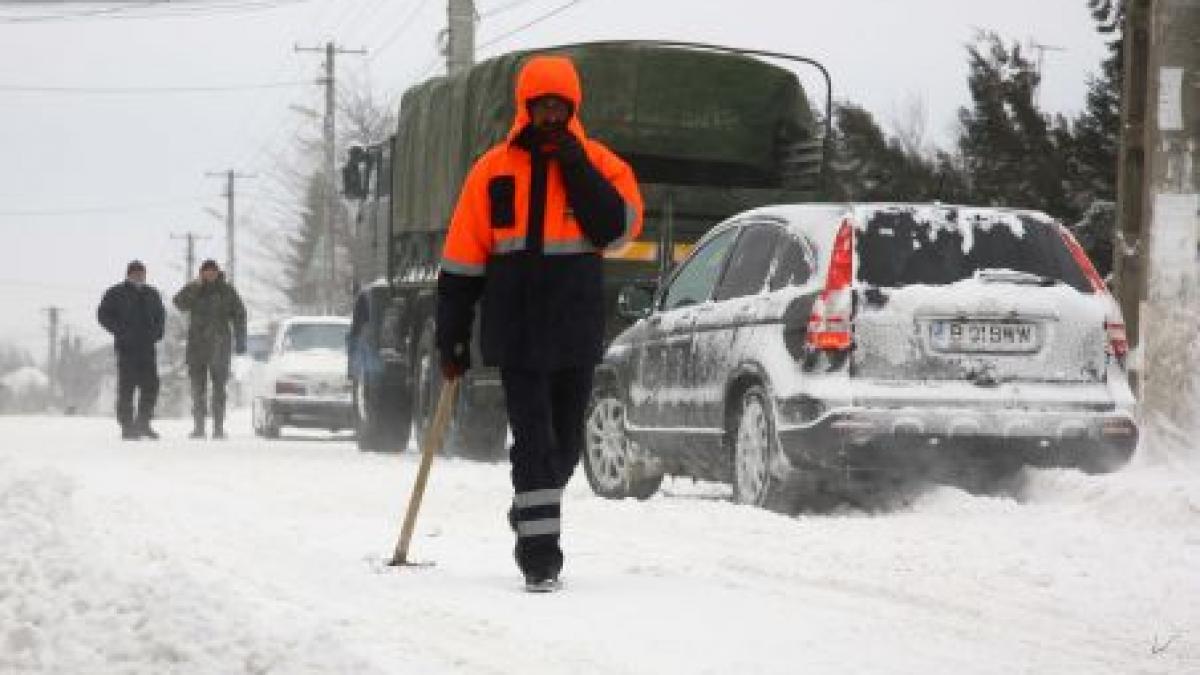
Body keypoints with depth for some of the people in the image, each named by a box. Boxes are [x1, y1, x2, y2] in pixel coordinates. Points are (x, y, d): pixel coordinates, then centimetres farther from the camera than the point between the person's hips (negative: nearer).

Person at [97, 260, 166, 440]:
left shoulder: (151, 294, 17)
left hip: (147, 347, 5)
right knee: (126, 387, -5)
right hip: (126, 348, -5)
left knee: (151, 385, 0)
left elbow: (160, 315, 27)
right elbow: (103, 314, -2)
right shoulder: (116, 293, 1)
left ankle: (142, 423, 13)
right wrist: (120, 331, -12)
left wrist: (157, 331, 7)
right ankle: (127, 427, -1)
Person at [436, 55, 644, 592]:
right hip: (516, 332, -2)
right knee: (535, 442, -10)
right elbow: (462, 260, 5)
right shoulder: (494, 171, 3)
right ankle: (539, 553, -11)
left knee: (564, 445, 12)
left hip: (577, 332, 2)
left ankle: (530, 520, 36)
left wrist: (578, 170, -13)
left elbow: (619, 229, -10)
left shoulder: (600, 165, 5)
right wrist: (452, 335, 2)